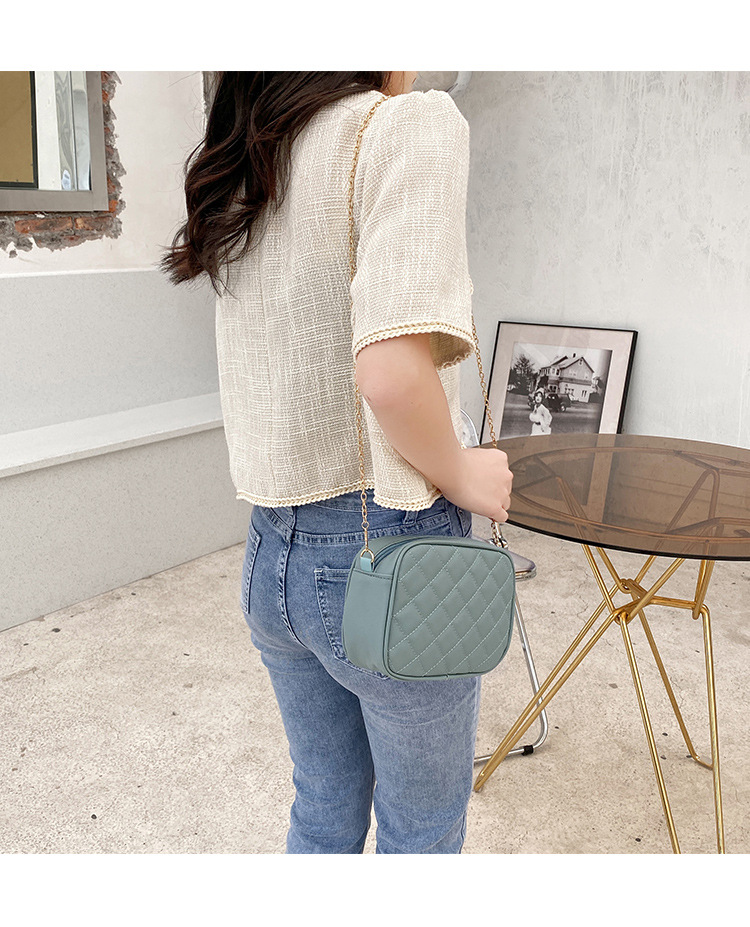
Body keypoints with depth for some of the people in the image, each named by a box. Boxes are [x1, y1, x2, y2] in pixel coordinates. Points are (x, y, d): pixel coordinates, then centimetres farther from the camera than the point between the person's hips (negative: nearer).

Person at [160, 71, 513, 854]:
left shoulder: (242, 175, 7)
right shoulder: (412, 122, -15)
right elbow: (392, 369, -29)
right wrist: (461, 473, -14)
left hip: (270, 555, 7)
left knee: (323, 811, 26)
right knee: (422, 831, 18)